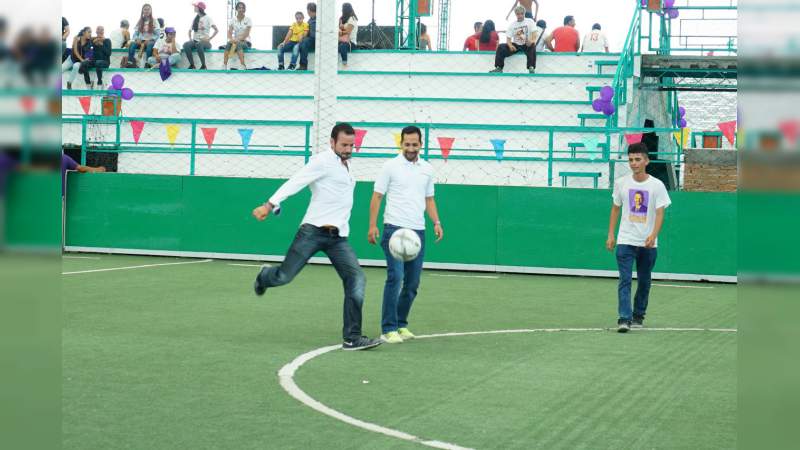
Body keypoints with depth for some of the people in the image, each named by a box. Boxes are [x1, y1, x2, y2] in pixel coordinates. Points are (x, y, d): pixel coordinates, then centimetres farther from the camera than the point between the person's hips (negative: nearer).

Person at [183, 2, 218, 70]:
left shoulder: (207, 18, -1)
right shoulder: (195, 18, 14)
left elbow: (216, 30, -2)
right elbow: (190, 30, 24)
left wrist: (209, 39, -10)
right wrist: (190, 38, 5)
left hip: (205, 42, -5)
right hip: (195, 41, 5)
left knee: (199, 44, -42)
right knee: (186, 44, -30)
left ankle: (203, 66, -30)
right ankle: (192, 65, -25)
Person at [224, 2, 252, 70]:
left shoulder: (248, 20, 0)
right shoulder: (233, 20, 8)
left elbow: (246, 34, -11)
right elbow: (229, 32, -1)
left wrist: (238, 39, -26)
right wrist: (231, 39, -23)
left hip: (246, 42, -3)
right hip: (236, 41, 3)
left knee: (239, 44, -38)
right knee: (228, 44, -32)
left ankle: (243, 67, -47)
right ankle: (224, 66, -41)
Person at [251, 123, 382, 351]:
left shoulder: (346, 166, 19)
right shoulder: (323, 161, -7)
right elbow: (296, 182, -17)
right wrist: (270, 204, -27)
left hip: (338, 237, 7)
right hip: (313, 231, -6)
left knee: (356, 279, -10)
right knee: (284, 277, -3)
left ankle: (352, 338, -9)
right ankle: (264, 277, 37)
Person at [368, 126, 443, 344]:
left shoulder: (427, 169, 13)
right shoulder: (391, 166, -1)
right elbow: (377, 196, -1)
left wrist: (437, 222, 6)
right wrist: (373, 225, -9)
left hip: (418, 232, 5)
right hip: (394, 228, -5)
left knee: (412, 283, 6)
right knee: (395, 277, -14)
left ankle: (401, 324, 20)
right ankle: (388, 329, -10)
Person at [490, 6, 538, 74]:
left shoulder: (530, 21, 1)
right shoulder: (512, 24, 8)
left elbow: (534, 34, -10)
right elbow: (508, 38, 3)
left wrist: (532, 41, -34)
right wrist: (510, 45, -21)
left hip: (526, 45, -3)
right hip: (515, 45, 3)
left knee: (532, 46, -38)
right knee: (501, 47, -20)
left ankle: (531, 67, -42)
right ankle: (499, 68, -22)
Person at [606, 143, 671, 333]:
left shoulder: (657, 185, -4)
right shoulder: (621, 183, 2)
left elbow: (660, 214, -9)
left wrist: (653, 235, -24)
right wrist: (611, 235, 7)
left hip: (648, 243, 0)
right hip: (625, 240, 0)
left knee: (644, 282, 10)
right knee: (625, 280, -12)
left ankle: (638, 316, 24)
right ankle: (624, 319, -18)